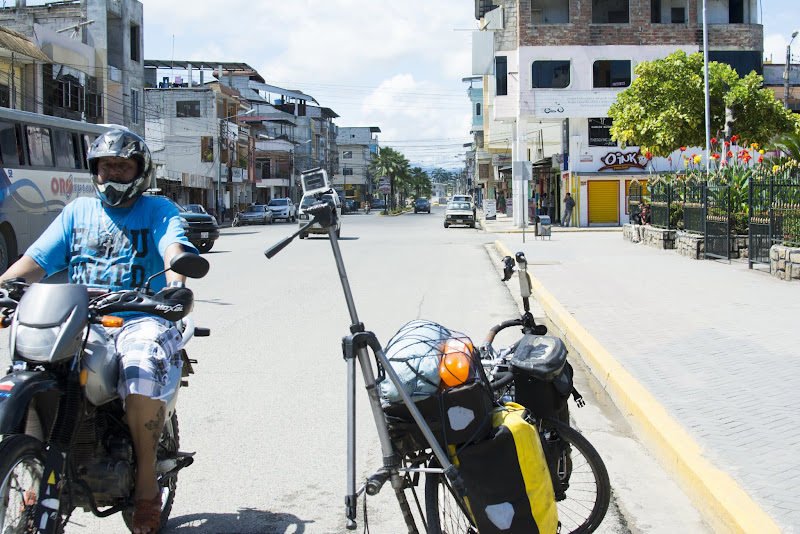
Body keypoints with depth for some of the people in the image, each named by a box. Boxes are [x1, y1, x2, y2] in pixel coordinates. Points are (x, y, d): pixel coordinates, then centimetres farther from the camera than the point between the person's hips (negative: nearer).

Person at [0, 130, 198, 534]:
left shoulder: (158, 209, 11)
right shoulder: (78, 210, 21)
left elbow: (174, 245, -10)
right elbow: (37, 259, 12)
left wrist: (175, 276, -34)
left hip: (139, 319, -4)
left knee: (143, 366, -35)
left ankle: (147, 478, -17)